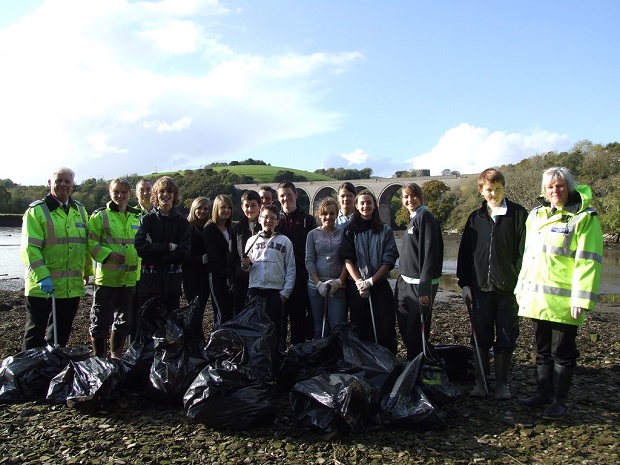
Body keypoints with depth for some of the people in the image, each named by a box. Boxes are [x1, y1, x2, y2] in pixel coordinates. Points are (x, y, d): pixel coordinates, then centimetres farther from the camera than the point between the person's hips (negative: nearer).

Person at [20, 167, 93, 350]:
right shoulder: (37, 210, -6)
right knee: (35, 333, 5)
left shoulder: (80, 210, 12)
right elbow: (30, 248, -14)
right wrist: (42, 277, -22)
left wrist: (87, 270, 19)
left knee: (61, 333, 15)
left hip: (72, 286, 5)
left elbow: (86, 243, 19)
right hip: (41, 286, -5)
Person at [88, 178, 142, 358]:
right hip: (106, 277, -5)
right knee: (101, 320, 0)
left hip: (130, 277, 5)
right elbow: (91, 243, -8)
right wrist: (108, 254, -21)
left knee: (125, 320, 15)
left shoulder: (137, 217, 12)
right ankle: (99, 357, 15)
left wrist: (141, 264, 7)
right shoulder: (100, 215, -3)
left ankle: (116, 354, 31)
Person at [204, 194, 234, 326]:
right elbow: (213, 256, -11)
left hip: (230, 277, 6)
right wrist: (226, 274, -13)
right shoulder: (209, 229, -5)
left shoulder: (230, 229, 16)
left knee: (231, 311, 4)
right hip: (217, 277, -6)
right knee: (221, 313, -8)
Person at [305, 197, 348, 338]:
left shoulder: (343, 234, 6)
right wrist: (319, 283, -9)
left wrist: (339, 281, -10)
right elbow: (309, 261, 1)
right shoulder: (313, 234, 6)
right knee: (320, 328, 7)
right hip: (316, 286, 1)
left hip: (338, 286, -1)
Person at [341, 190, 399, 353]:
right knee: (360, 329, 7)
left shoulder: (385, 230, 5)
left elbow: (389, 260, -3)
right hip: (357, 287, 0)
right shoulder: (350, 230, 6)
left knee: (385, 328, 0)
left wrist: (371, 281, -12)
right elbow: (347, 259, -2)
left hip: (380, 285, 0)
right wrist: (359, 282, -14)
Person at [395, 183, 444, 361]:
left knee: (416, 332, -1)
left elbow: (430, 253, -19)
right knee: (405, 328, 14)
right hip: (406, 284, 9)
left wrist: (424, 288, -23)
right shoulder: (413, 219, 15)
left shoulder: (425, 216, -11)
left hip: (420, 285, -9)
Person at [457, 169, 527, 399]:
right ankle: (480, 382, 20)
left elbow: (524, 250, -4)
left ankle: (501, 383, 20)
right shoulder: (475, 218, 8)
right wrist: (464, 284, 5)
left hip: (508, 288, -2)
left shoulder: (518, 214, 0)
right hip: (480, 287, 2)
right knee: (481, 338, 9)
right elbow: (465, 253, 9)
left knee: (506, 339, 7)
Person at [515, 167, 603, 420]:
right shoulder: (536, 216, 12)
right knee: (542, 349, 16)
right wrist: (521, 287, 17)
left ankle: (560, 400, 18)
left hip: (563, 300, -6)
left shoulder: (583, 218, -7)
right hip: (536, 298, 6)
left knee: (562, 352, 5)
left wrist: (581, 299, -18)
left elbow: (588, 261, -13)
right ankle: (544, 393, 30)